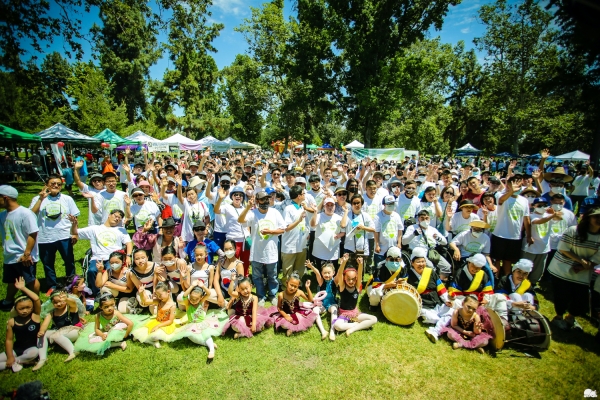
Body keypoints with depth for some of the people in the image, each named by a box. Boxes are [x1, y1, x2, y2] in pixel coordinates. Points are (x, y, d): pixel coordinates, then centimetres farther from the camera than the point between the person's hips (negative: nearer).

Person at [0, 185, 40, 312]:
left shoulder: (25, 213, -18)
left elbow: (32, 234, -20)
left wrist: (27, 253, -20)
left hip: (24, 257, -8)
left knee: (30, 281, 5)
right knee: (11, 281, 24)